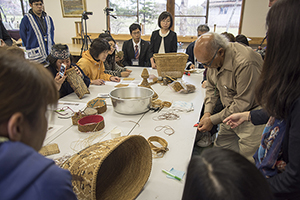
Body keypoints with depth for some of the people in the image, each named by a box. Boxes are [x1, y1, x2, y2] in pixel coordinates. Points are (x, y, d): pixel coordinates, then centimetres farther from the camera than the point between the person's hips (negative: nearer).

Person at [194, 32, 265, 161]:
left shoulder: (245, 64, -30)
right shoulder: (213, 57, -5)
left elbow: (243, 103, -25)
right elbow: (211, 87, 9)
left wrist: (213, 120, -20)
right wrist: (207, 112, -2)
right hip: (231, 112, 7)